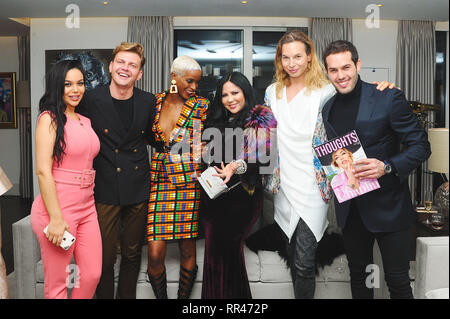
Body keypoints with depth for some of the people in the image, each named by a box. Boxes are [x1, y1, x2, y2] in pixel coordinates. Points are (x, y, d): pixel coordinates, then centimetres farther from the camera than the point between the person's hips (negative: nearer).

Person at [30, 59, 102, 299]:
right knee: (57, 284, 6)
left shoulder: (85, 121, 13)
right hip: (57, 208, -7)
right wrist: (56, 218, -18)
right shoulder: (50, 118, -8)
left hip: (87, 207, 7)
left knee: (92, 275, 11)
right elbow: (43, 171, -15)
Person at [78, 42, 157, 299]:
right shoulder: (93, 99, -6)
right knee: (105, 256, 6)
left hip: (138, 189, 3)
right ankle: (104, 296, 28)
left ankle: (127, 296, 36)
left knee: (133, 253, 16)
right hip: (105, 189, -2)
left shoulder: (148, 101, 1)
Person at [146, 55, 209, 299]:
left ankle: (183, 298, 27)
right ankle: (161, 297, 23)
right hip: (159, 183, 2)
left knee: (187, 250, 6)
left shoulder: (201, 105, 2)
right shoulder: (155, 101, 9)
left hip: (190, 185, -1)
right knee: (155, 254, -2)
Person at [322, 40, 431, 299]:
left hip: (388, 206, -4)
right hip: (350, 208, 5)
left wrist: (387, 167, -25)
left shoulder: (389, 98, -10)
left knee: (398, 282, 5)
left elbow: (420, 146, -10)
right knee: (358, 276, 20)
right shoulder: (327, 108, 6)